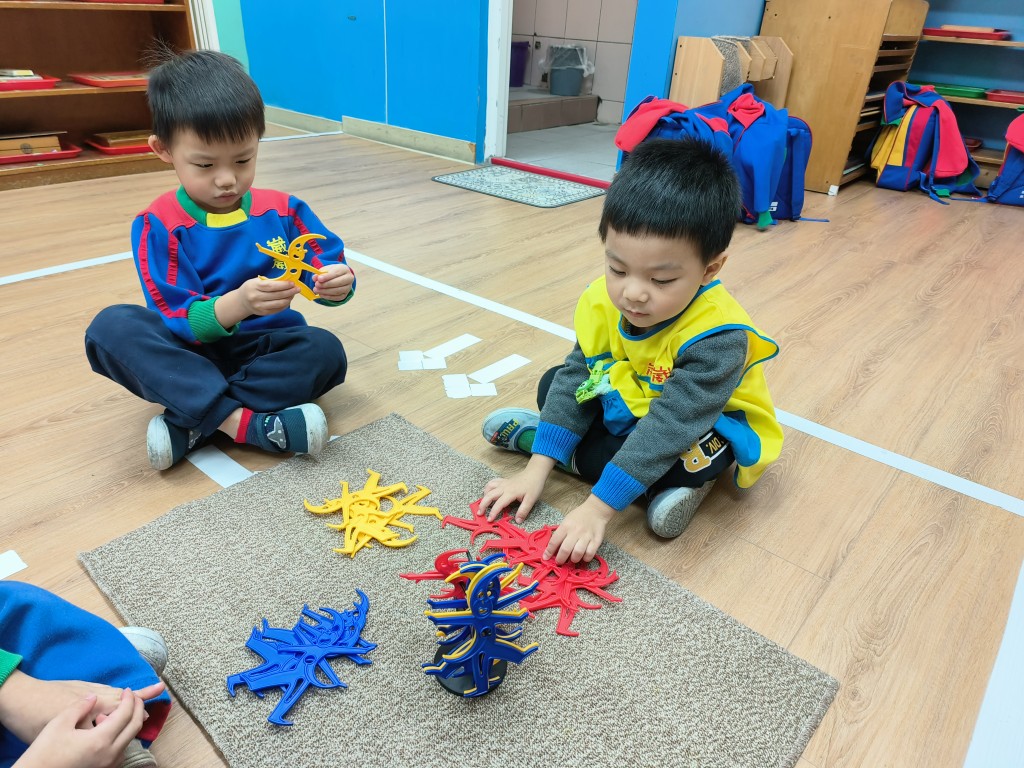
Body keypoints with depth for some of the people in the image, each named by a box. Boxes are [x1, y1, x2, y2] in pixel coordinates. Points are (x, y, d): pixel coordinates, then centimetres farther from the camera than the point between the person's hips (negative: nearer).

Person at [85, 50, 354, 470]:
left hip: (266, 351, 2)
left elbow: (330, 270, -3)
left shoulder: (283, 211, -1)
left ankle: (191, 422, -22)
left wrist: (337, 283, -29)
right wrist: (235, 305, -38)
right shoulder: (158, 226, -8)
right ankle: (244, 422, -33)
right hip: (193, 356, -1)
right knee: (111, 327, -26)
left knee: (324, 350, -29)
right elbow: (179, 320, -17)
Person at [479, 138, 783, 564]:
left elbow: (669, 426, -39)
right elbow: (576, 375, -16)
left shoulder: (717, 337, -36)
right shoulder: (603, 301, -19)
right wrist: (536, 470, -21)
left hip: (709, 425, -5)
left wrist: (598, 508, -41)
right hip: (636, 400, 5)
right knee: (554, 385, -5)